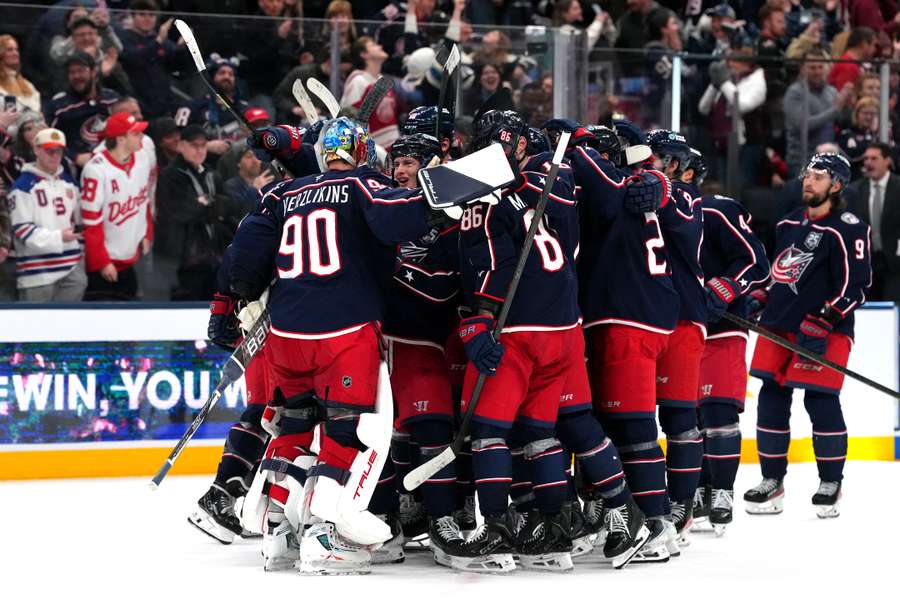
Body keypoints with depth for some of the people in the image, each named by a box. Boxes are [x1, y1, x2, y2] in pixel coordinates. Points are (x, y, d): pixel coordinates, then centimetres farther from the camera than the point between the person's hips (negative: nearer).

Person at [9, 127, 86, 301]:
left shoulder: (69, 182, 14)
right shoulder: (24, 186, -9)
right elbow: (22, 229, -14)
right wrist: (57, 237, -21)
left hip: (71, 268, 6)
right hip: (38, 271, -6)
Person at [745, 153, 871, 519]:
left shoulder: (848, 229, -9)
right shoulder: (790, 224, 16)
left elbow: (855, 286, -14)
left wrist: (823, 321, -20)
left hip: (823, 332, -7)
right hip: (780, 326, 7)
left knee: (820, 400, -9)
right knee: (771, 399, 4)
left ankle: (831, 484, 4)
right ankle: (772, 482, 12)